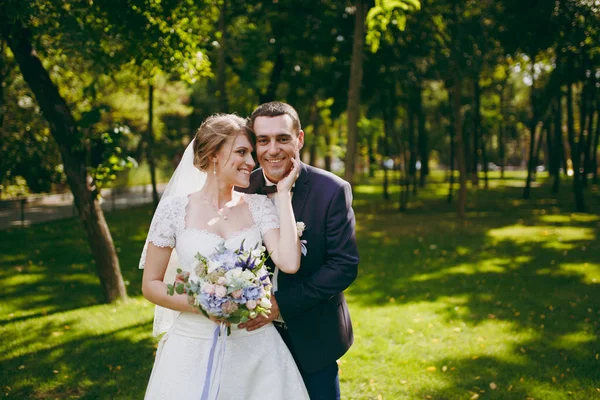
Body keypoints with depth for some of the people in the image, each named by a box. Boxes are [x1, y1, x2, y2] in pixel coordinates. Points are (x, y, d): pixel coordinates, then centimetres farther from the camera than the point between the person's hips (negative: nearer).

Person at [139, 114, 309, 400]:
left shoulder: (259, 207, 0)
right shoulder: (175, 208, -5)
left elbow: (289, 263, -15)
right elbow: (150, 284, -2)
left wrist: (283, 193, -9)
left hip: (255, 346, 2)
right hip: (195, 348, -2)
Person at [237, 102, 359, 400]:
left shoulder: (332, 191, -14)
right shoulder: (241, 188, -5)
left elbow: (345, 265, -16)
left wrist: (283, 303, -22)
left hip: (313, 337, -2)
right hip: (257, 332, 3)